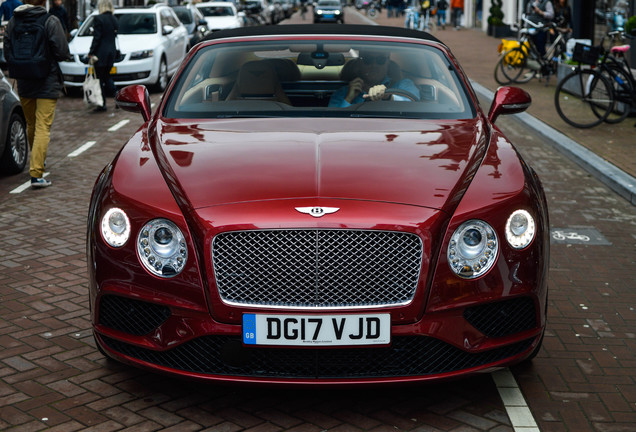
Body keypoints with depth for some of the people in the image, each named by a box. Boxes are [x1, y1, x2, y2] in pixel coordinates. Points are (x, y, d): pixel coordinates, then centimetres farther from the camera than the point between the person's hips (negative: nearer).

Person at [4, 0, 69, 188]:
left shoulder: (13, 21, 2)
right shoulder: (50, 22, -12)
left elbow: (7, 53, 5)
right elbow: (63, 53, -12)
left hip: (24, 84, 5)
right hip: (47, 84, -5)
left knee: (31, 125, 21)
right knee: (43, 128, -4)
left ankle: (37, 162, 40)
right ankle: (36, 174, -11)